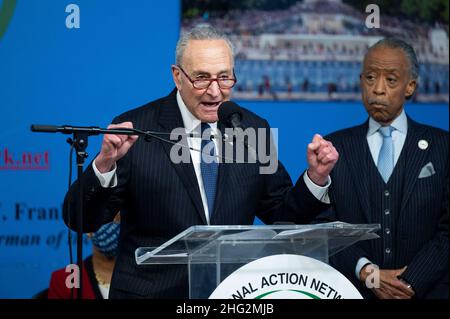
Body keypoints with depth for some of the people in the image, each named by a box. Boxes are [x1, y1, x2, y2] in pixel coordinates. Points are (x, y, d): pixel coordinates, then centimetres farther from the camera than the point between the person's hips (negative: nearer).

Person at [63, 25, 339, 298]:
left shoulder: (254, 130, 3)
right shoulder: (135, 128, -9)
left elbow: (281, 215, 9)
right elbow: (82, 220, -12)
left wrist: (316, 176, -7)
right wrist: (105, 163, -28)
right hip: (152, 291, -3)